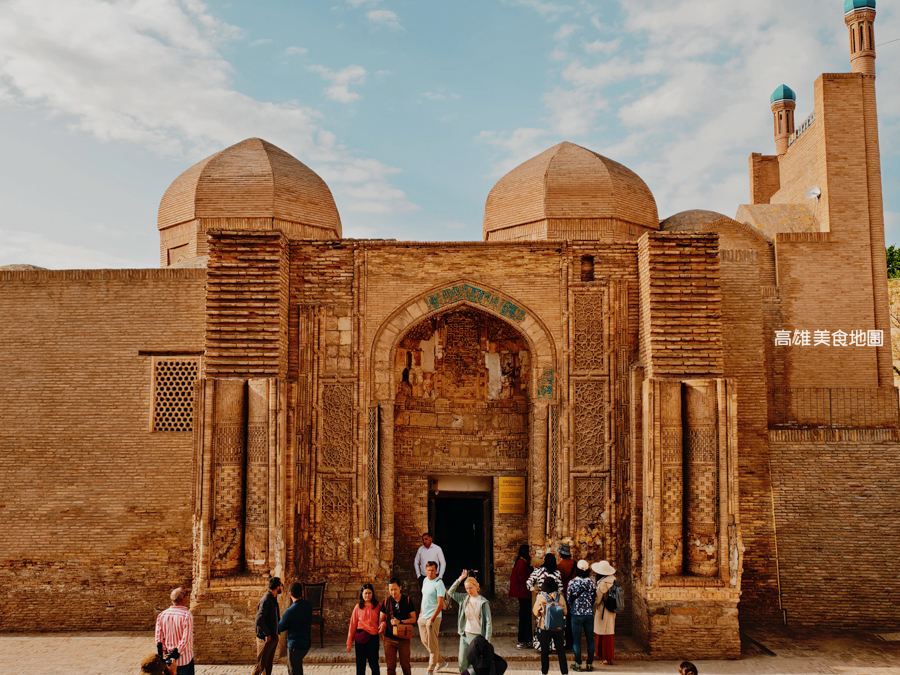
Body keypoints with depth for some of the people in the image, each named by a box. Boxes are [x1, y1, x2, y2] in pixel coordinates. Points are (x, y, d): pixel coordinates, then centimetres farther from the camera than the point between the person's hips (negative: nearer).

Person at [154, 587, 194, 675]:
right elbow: (185, 639, -20)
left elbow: (158, 638, 0)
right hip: (185, 659, -5)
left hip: (168, 660, 5)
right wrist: (176, 653, -12)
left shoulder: (162, 615, -2)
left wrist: (164, 653, 6)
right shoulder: (187, 615, -17)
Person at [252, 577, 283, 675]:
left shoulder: (274, 599, 10)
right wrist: (267, 634, -20)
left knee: (269, 665, 15)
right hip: (265, 639, -9)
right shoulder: (266, 600, -19)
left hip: (273, 638, 9)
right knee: (261, 665, -2)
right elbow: (259, 621, -27)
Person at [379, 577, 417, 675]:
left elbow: (413, 619, 0)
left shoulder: (407, 600, 0)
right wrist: (382, 626, -10)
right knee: (390, 666, 2)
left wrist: (400, 622, -13)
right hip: (389, 639, 1)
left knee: (405, 665, 5)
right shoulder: (386, 602, 4)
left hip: (404, 638, -1)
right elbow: (381, 619, 11)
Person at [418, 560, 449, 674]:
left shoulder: (438, 583, -15)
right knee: (425, 641, 17)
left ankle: (430, 670, 5)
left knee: (432, 645, -3)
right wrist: (421, 613, 17)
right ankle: (441, 662, 31)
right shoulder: (425, 580, 10)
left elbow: (440, 604, -18)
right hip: (423, 616, 9)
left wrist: (432, 619, -20)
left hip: (433, 617, -9)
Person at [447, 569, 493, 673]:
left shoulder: (483, 602, -8)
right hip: (465, 635, 5)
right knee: (462, 663, 3)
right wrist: (459, 579, 4)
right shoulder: (464, 598, 6)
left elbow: (488, 622, -8)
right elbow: (451, 592, 13)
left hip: (477, 636, -4)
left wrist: (487, 640, -13)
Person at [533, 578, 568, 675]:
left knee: (544, 651, 11)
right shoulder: (560, 597, -6)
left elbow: (536, 612, -3)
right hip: (559, 628, 2)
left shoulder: (541, 597, -12)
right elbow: (565, 612, 3)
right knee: (561, 651, 12)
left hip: (545, 628, -2)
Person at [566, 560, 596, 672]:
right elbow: (595, 599, 5)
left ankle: (578, 664, 8)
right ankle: (590, 664, 16)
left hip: (576, 614, -2)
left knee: (576, 640, 5)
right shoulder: (591, 583, -3)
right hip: (589, 614, 2)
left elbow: (568, 598, -2)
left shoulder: (572, 582, -10)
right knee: (590, 639, 11)